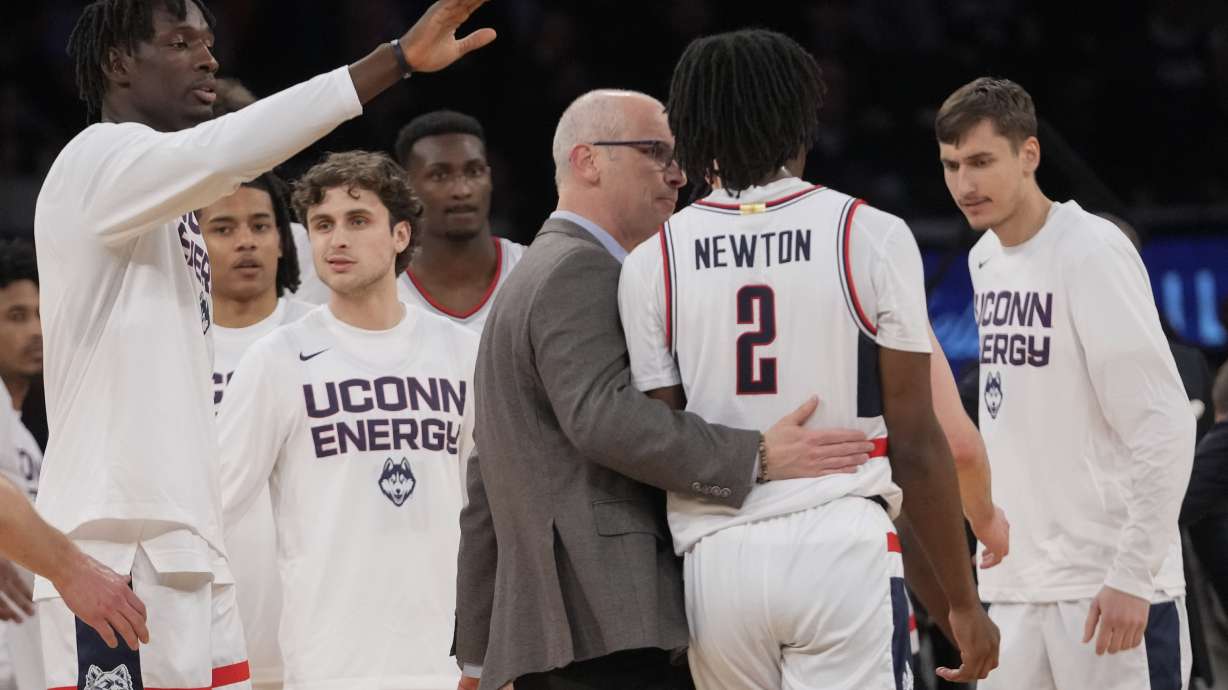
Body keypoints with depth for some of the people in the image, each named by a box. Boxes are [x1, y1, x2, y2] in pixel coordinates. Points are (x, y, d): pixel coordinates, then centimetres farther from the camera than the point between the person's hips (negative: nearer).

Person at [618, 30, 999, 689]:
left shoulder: (652, 264, 4)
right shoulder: (872, 238, -1)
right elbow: (916, 443, -1)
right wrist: (962, 602, 7)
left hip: (716, 560, 3)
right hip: (844, 547, -2)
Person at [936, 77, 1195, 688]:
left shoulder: (1092, 253, -12)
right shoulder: (985, 258, 12)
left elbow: (1164, 426, -16)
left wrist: (1132, 576, -19)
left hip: (1109, 592, -7)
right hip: (1016, 589, 8)